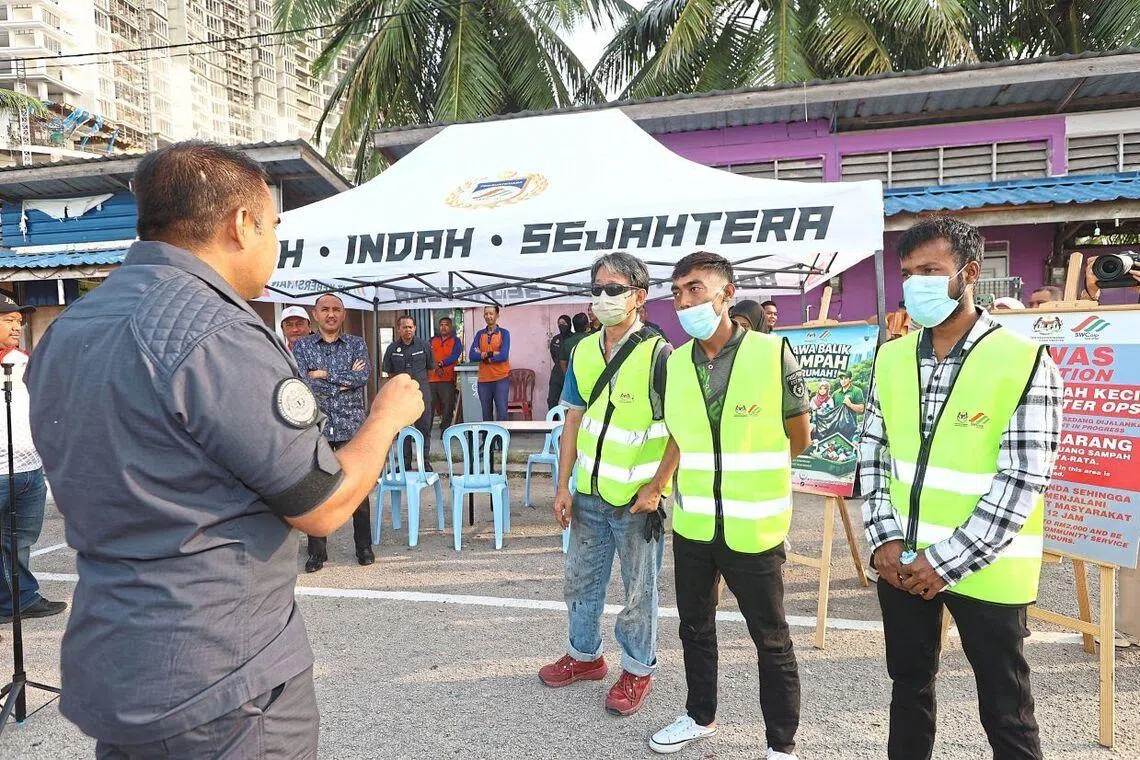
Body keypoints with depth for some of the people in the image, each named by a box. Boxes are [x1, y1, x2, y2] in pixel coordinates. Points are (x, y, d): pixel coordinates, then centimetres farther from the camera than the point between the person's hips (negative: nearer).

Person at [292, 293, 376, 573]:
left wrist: (324, 375, -10)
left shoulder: (356, 344, 7)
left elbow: (364, 375, -10)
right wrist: (345, 381, -10)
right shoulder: (301, 346, 6)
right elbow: (301, 382, -10)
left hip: (351, 426, 0)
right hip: (316, 426, 0)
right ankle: (317, 552, 17)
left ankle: (364, 547, 19)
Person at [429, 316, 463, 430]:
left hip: (448, 379, -2)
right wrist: (436, 368, -13)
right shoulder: (433, 340, 16)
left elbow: (455, 356, -9)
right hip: (431, 379, 3)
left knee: (447, 407, -2)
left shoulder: (456, 341, 7)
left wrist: (441, 364, -23)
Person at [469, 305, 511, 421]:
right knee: (486, 414, 9)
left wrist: (482, 355, -8)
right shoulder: (480, 334, 10)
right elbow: (472, 356, -2)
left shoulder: (504, 333, 0)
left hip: (501, 378, -3)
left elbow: (503, 356, -13)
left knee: (502, 412, -5)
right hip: (483, 380, 3)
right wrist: (491, 353, -14)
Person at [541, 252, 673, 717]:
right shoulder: (583, 352, 4)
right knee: (580, 581, 19)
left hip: (637, 499, -6)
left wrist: (656, 489, -15)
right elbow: (574, 420, 8)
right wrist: (563, 486, 5)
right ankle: (584, 655, 40)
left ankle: (638, 669, 31)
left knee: (639, 590, 10)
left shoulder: (658, 354, -13)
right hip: (589, 495, 6)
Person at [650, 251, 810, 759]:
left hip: (753, 526, -4)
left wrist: (751, 471, 9)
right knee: (695, 626, 21)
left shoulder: (773, 354, -13)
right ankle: (700, 716, 43)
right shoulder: (675, 362, -1)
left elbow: (797, 439, 0)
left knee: (771, 640, 11)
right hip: (692, 524, 5)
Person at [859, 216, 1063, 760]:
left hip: (984, 569, -4)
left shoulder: (1025, 363, -12)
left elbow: (1021, 481, -16)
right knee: (909, 684, 19)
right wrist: (884, 538, -5)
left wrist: (947, 561, -17)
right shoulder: (891, 359, 3)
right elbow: (873, 454, 6)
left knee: (1004, 709, 12)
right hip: (901, 561, 4)